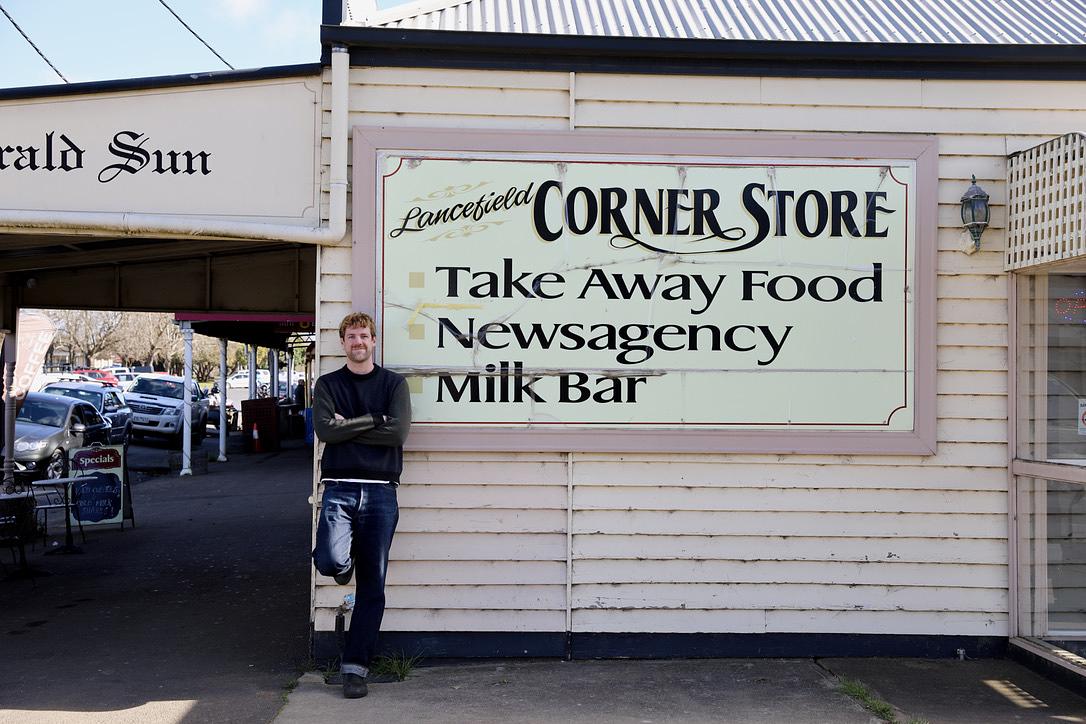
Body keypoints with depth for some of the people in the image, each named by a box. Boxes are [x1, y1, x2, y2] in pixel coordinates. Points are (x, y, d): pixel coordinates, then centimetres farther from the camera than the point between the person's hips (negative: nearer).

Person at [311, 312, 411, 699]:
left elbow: (398, 432, -8)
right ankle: (345, 565, 14)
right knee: (329, 561, -25)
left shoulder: (393, 383, 8)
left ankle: (355, 666, 11)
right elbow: (324, 430, -7)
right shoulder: (328, 384, 10)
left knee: (372, 587, 1)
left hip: (380, 492, 0)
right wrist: (373, 419, -8)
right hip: (339, 488, 0)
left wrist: (347, 427, -6)